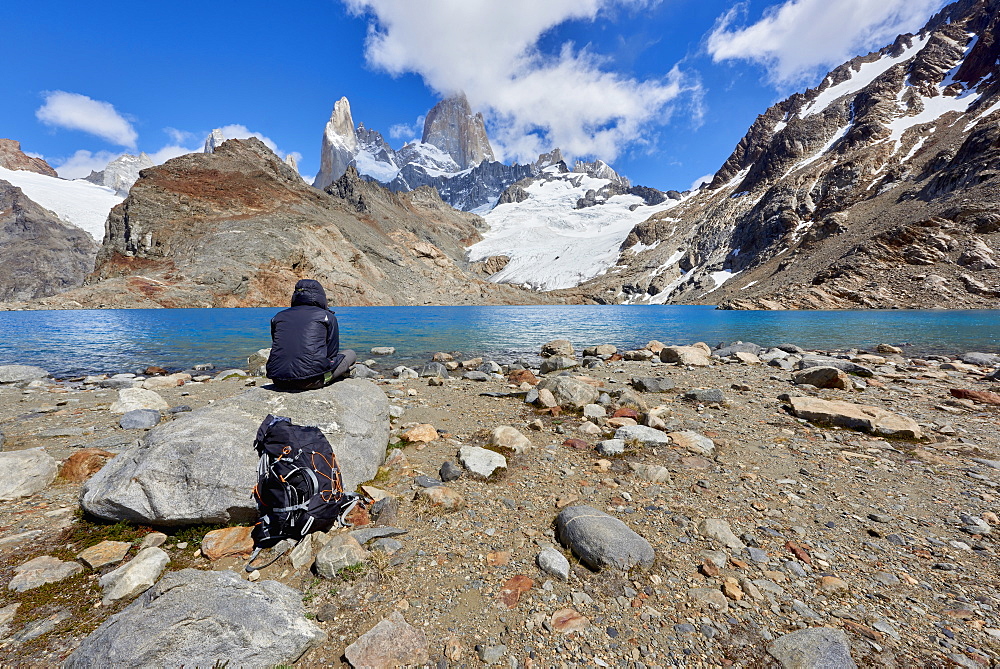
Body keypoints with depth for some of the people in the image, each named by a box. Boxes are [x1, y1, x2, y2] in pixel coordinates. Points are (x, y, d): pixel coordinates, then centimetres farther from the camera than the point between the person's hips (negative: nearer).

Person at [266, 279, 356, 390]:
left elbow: (279, 350, 20)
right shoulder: (327, 316, 4)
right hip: (311, 382, -4)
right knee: (351, 354, 16)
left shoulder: (278, 316, 15)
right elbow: (332, 353, 7)